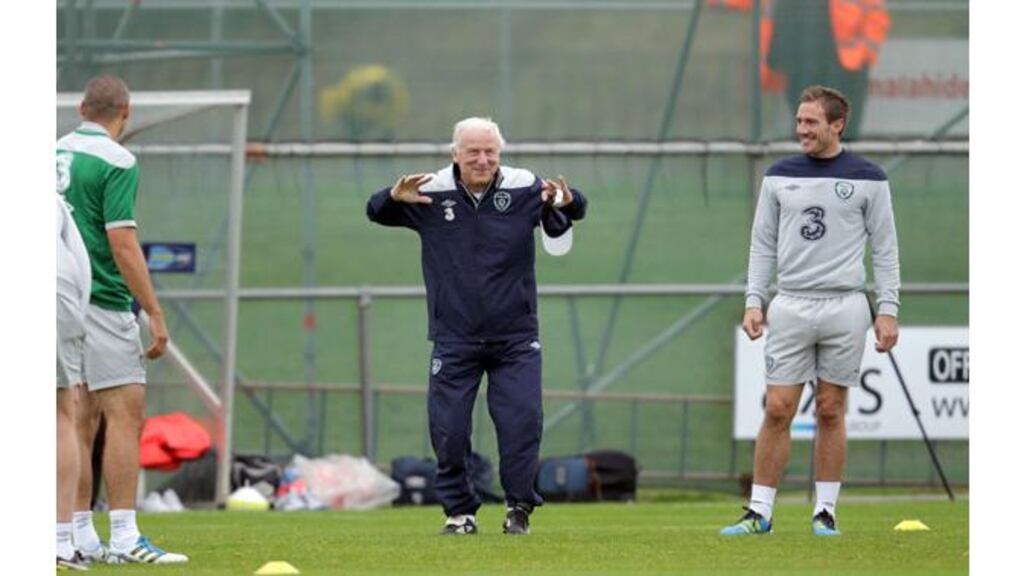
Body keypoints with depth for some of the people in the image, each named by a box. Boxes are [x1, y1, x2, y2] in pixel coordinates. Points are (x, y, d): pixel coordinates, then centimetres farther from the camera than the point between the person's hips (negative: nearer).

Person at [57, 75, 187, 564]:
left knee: (82, 422, 10)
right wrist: (155, 314, -12)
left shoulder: (53, 154, 12)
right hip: (102, 304, -8)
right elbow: (122, 243, -16)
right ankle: (124, 538, -14)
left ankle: (81, 538, 8)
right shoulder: (116, 162, -10)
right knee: (125, 414, -8)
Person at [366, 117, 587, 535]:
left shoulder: (524, 189, -4)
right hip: (454, 339, 0)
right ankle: (459, 511, 15)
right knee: (448, 428, 0)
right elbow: (376, 213, 3)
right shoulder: (430, 193, -5)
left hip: (515, 337, 0)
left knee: (522, 420, -8)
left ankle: (519, 508, 5)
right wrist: (394, 198, -21)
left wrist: (566, 202, -23)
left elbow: (573, 211, 2)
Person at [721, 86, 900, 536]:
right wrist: (754, 301, 3)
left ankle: (825, 512, 11)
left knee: (830, 412, 3)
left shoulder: (867, 178, 2)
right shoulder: (779, 177, 8)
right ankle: (760, 512, 1)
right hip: (791, 308, 2)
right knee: (777, 410, -2)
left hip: (844, 308, -2)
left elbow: (884, 248, 4)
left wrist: (888, 310, -3)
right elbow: (763, 244, 12)